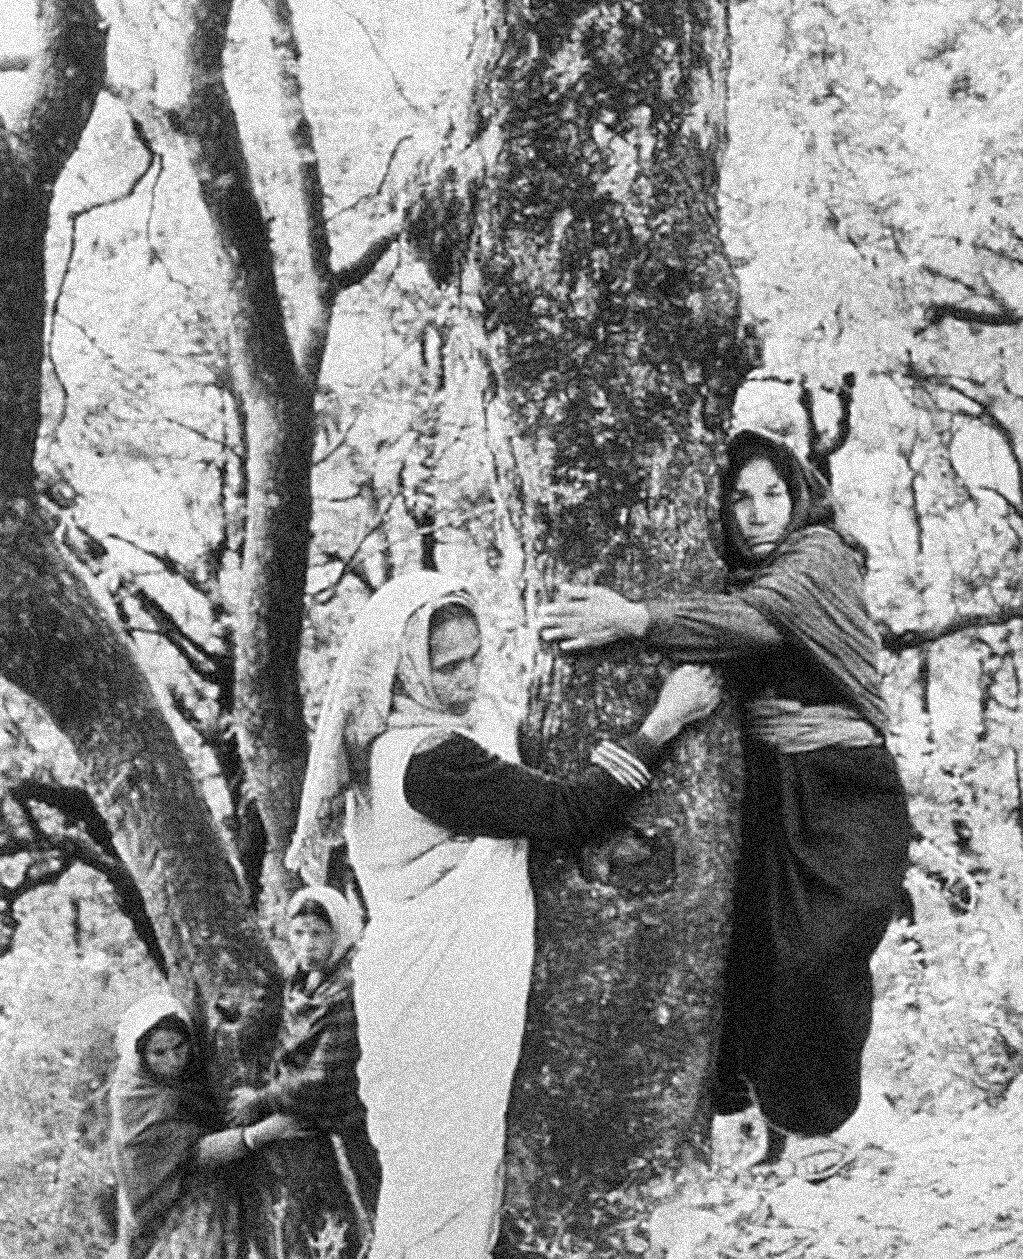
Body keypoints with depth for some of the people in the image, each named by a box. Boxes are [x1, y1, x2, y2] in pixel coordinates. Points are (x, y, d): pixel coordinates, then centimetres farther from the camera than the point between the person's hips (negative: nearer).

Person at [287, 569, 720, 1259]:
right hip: (443, 1002, -9)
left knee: (427, 1174, 20)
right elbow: (566, 814, -25)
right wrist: (663, 722, -19)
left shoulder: (397, 738, 4)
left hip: (430, 987, 9)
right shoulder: (430, 761, -27)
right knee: (448, 1176, 4)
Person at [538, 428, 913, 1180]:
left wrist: (637, 621, -35)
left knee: (820, 954, -10)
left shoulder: (822, 556, -6)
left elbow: (763, 618, -26)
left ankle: (809, 1118, 7)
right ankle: (767, 1116, 7)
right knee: (751, 944, -5)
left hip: (843, 794, -5)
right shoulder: (739, 575, 13)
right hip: (764, 791, 5)